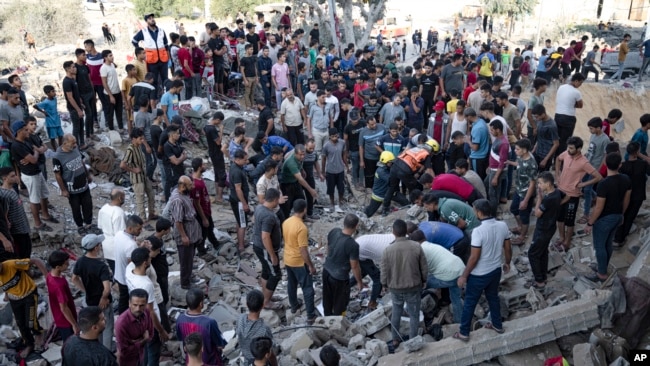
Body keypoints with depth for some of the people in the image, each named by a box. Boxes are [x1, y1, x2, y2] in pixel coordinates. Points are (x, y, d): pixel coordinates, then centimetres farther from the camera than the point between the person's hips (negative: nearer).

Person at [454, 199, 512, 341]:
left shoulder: (478, 231, -29)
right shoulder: (503, 226, -9)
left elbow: (474, 258, -24)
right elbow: (508, 249, 3)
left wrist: (464, 276, -12)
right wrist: (507, 263, 23)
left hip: (479, 275, -6)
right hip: (496, 270, 6)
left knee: (470, 303, 11)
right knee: (493, 297, 28)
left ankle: (464, 333, 24)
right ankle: (497, 325, 45)